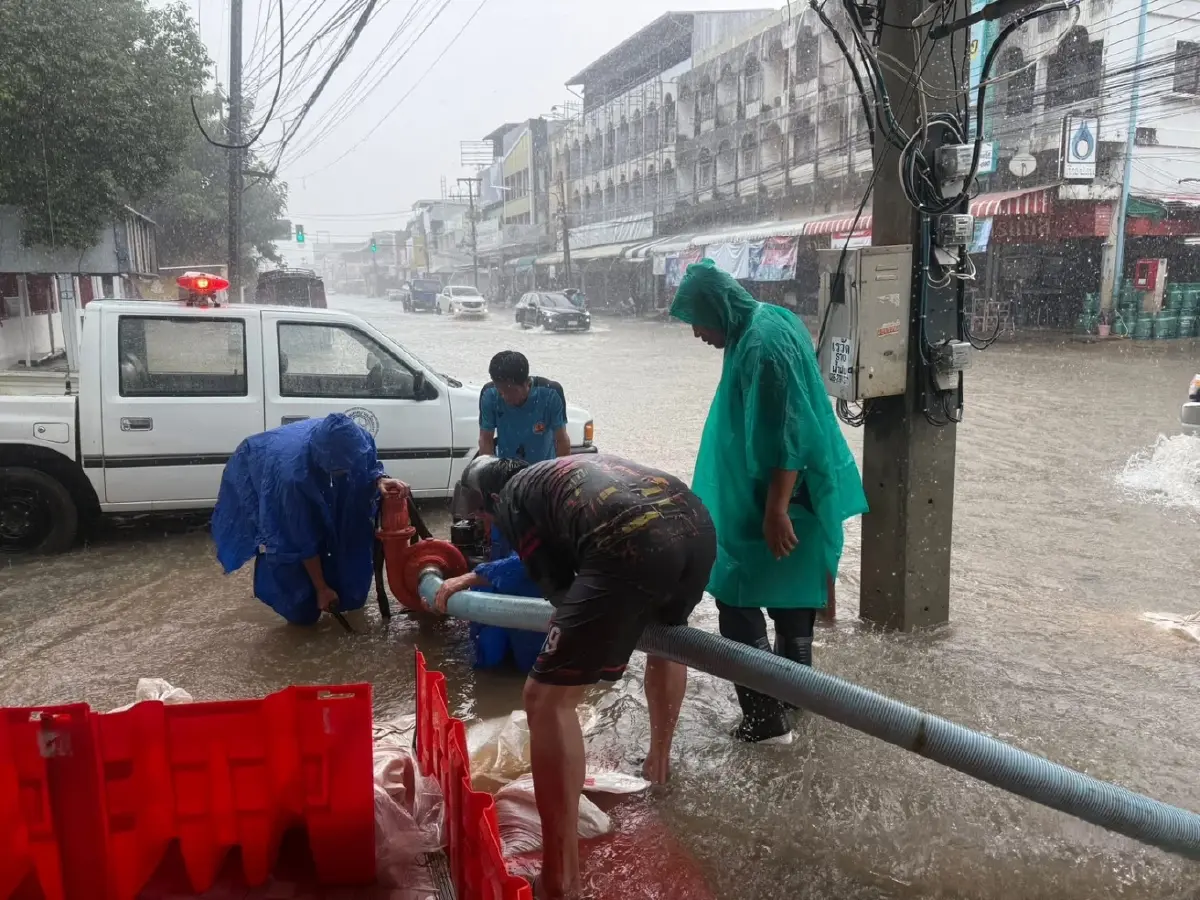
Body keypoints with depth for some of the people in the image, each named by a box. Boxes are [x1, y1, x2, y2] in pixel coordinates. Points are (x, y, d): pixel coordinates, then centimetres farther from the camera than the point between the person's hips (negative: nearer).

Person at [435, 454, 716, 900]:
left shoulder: (511, 497, 20)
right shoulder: (567, 468, 41)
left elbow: (555, 584, 14)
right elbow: (533, 556, 54)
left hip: (632, 545, -8)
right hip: (697, 523, 9)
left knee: (547, 698, 3)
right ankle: (660, 760, 59)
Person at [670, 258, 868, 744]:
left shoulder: (764, 345, -25)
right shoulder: (771, 321, 7)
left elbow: (787, 438, -27)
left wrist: (775, 511, -25)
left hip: (776, 499, -10)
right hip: (802, 491, 10)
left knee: (736, 600, -2)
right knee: (791, 589, 22)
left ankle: (767, 717, 5)